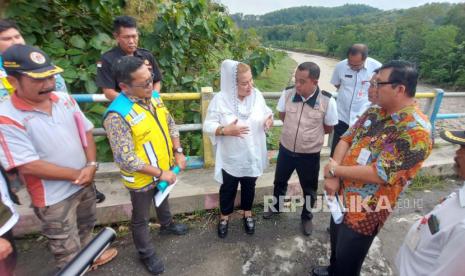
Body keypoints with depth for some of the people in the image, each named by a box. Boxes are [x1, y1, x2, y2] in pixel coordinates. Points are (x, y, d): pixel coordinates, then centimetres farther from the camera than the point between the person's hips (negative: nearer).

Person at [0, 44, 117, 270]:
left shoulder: (64, 99, -4)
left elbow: (86, 131, 1)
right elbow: (28, 166, -23)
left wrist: (91, 165, -12)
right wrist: (76, 174, -17)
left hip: (85, 183, 6)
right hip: (53, 197, -6)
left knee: (86, 227, 31)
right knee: (67, 251, 14)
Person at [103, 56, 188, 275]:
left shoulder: (154, 96, -8)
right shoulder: (117, 116, -31)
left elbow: (170, 124, 4)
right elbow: (125, 159, -29)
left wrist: (178, 152, -4)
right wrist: (160, 173, -22)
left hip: (165, 167, 7)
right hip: (142, 178, -6)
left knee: (163, 199, 32)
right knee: (141, 218, 18)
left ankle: (167, 225, 61)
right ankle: (146, 254, 43)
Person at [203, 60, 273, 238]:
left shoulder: (257, 95, -7)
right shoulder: (220, 99, -18)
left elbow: (266, 112, 7)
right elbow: (208, 126, -14)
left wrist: (269, 119, -15)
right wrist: (226, 130, -30)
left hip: (252, 155, 3)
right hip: (231, 157, -3)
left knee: (249, 186, 23)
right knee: (228, 188, 18)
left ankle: (247, 214, 49)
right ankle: (224, 217, 44)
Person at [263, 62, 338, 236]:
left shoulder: (327, 101, -20)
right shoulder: (288, 94, -13)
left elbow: (328, 128, -5)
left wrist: (310, 134, 2)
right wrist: (295, 129, 3)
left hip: (310, 154, -2)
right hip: (286, 149, 3)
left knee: (309, 189, 17)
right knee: (279, 181, 22)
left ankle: (307, 217, 45)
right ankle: (276, 206, 51)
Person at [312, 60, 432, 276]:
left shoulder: (416, 131, -25)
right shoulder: (374, 112, 0)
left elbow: (379, 174, -29)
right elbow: (346, 139, 0)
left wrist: (335, 170, -17)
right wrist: (332, 177, -14)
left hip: (365, 211, -7)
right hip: (342, 196, 7)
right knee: (336, 244, 32)